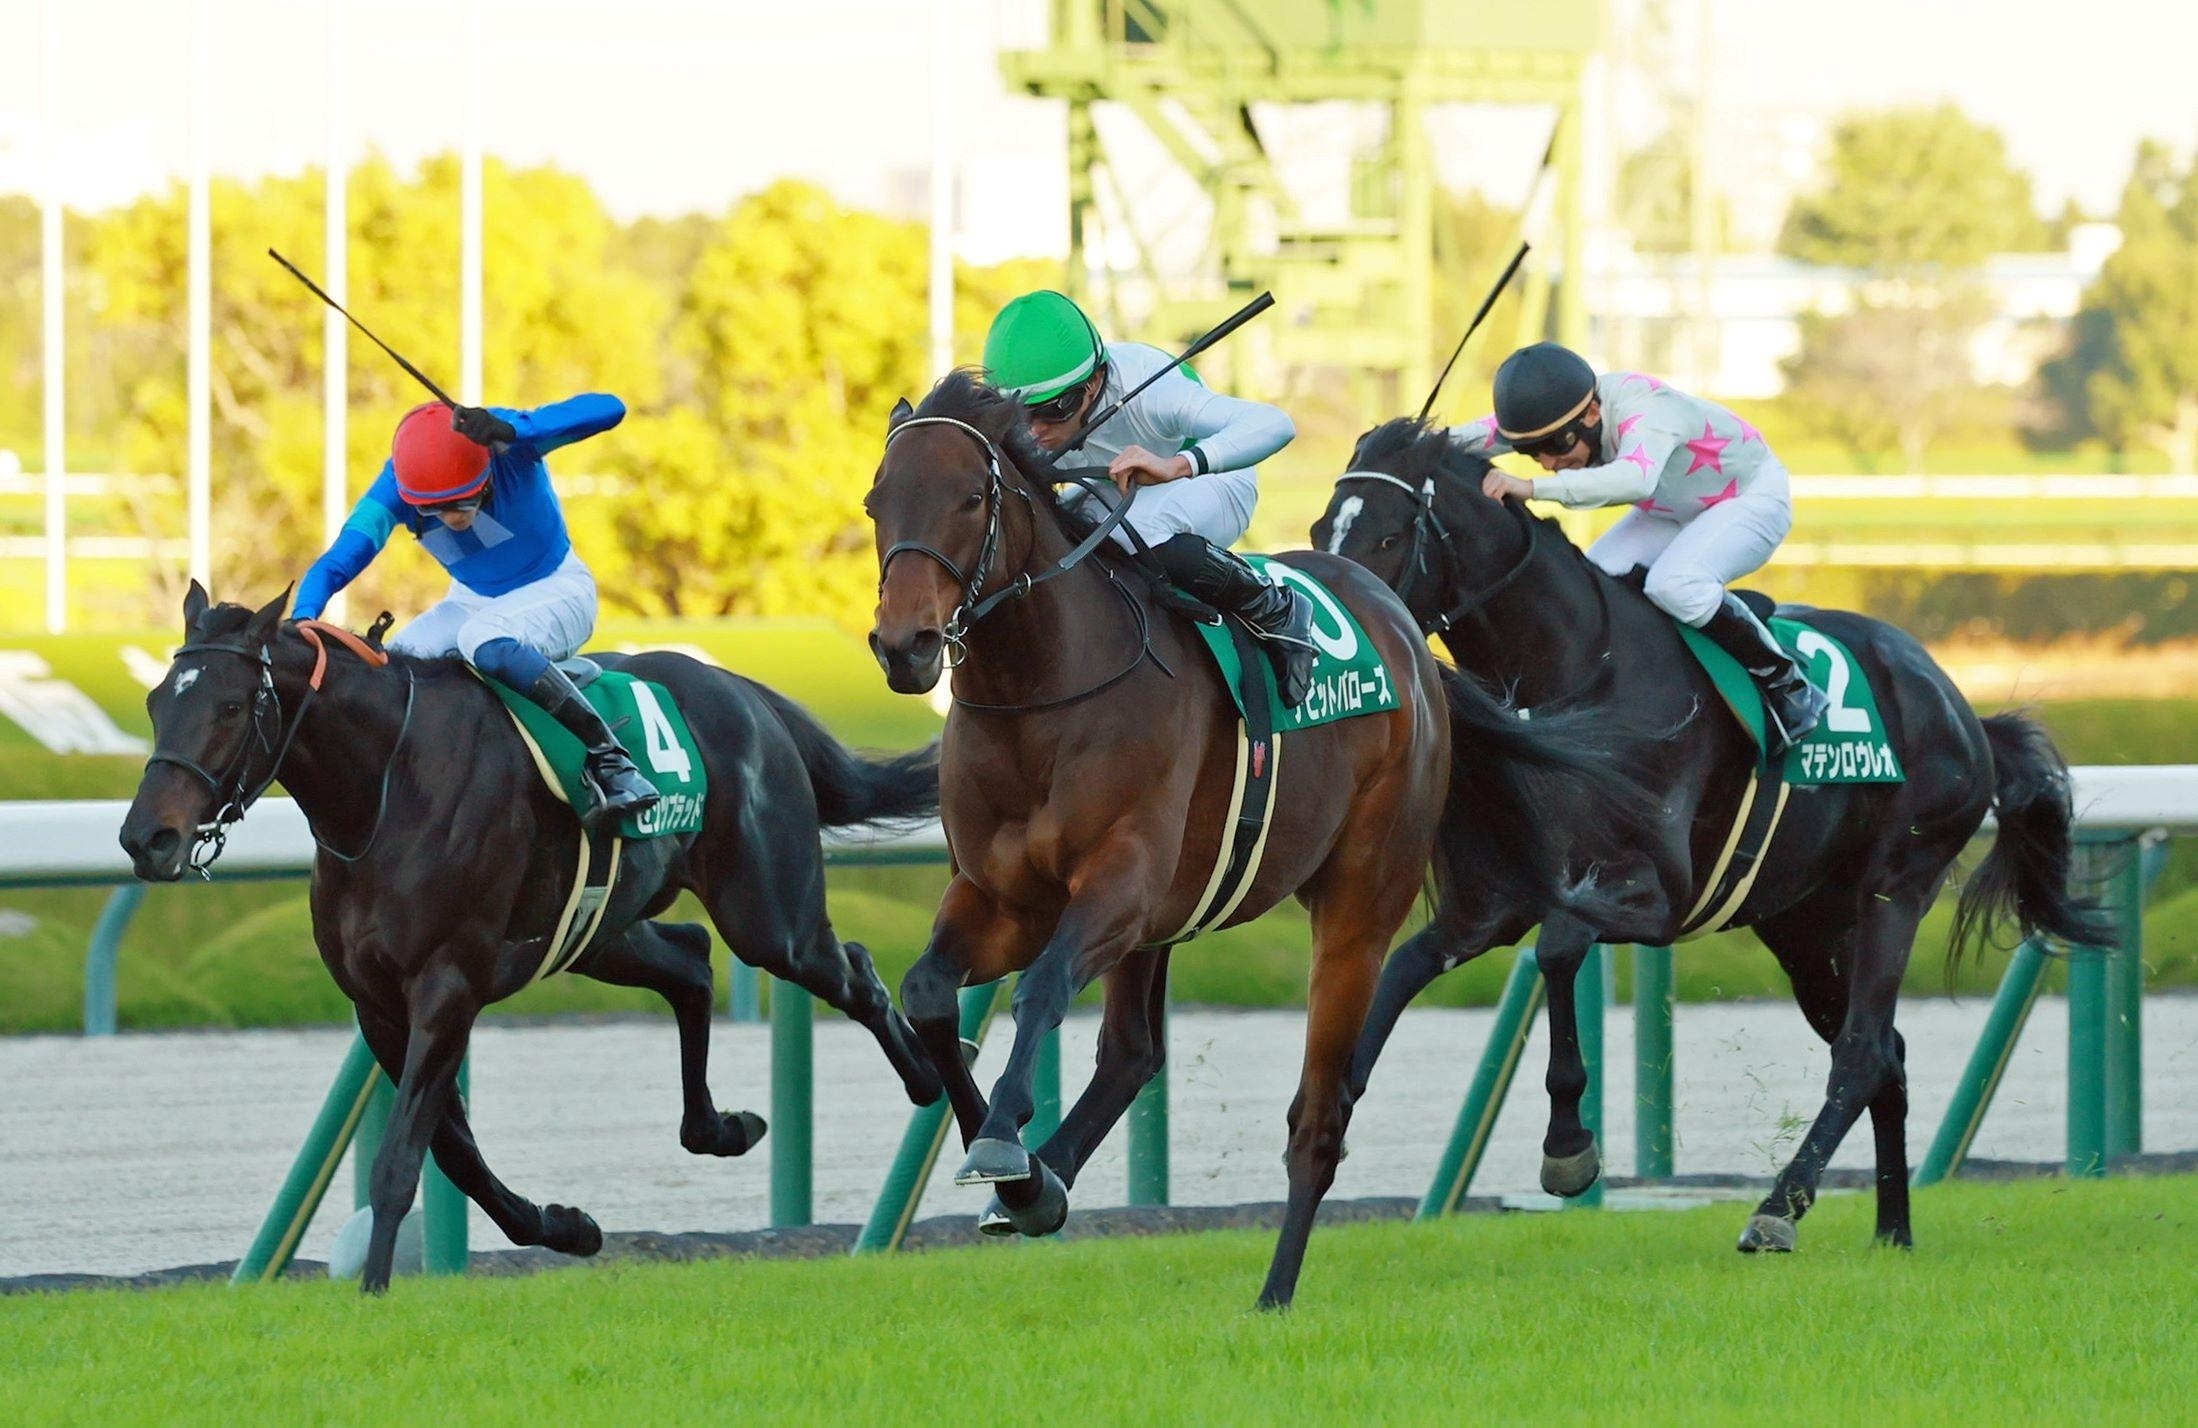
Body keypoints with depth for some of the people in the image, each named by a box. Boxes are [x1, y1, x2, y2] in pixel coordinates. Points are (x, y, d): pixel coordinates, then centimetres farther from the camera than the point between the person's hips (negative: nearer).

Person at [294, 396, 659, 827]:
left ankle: (608, 758, -33)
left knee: (483, 641, -35)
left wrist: (511, 431, -56)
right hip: (472, 601, 5)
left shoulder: (504, 444, -30)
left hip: (556, 590, -5)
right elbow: (335, 564, -25)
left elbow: (608, 409, -43)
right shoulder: (395, 488, -20)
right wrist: (303, 620, -46)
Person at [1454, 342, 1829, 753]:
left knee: (1674, 583, -32)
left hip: (1752, 499, -8)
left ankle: (1786, 684, -16)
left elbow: (1635, 478, -59)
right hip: (1673, 512, 8)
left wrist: (1532, 487, -67)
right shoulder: (1560, 413, -16)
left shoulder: (1645, 413, -39)